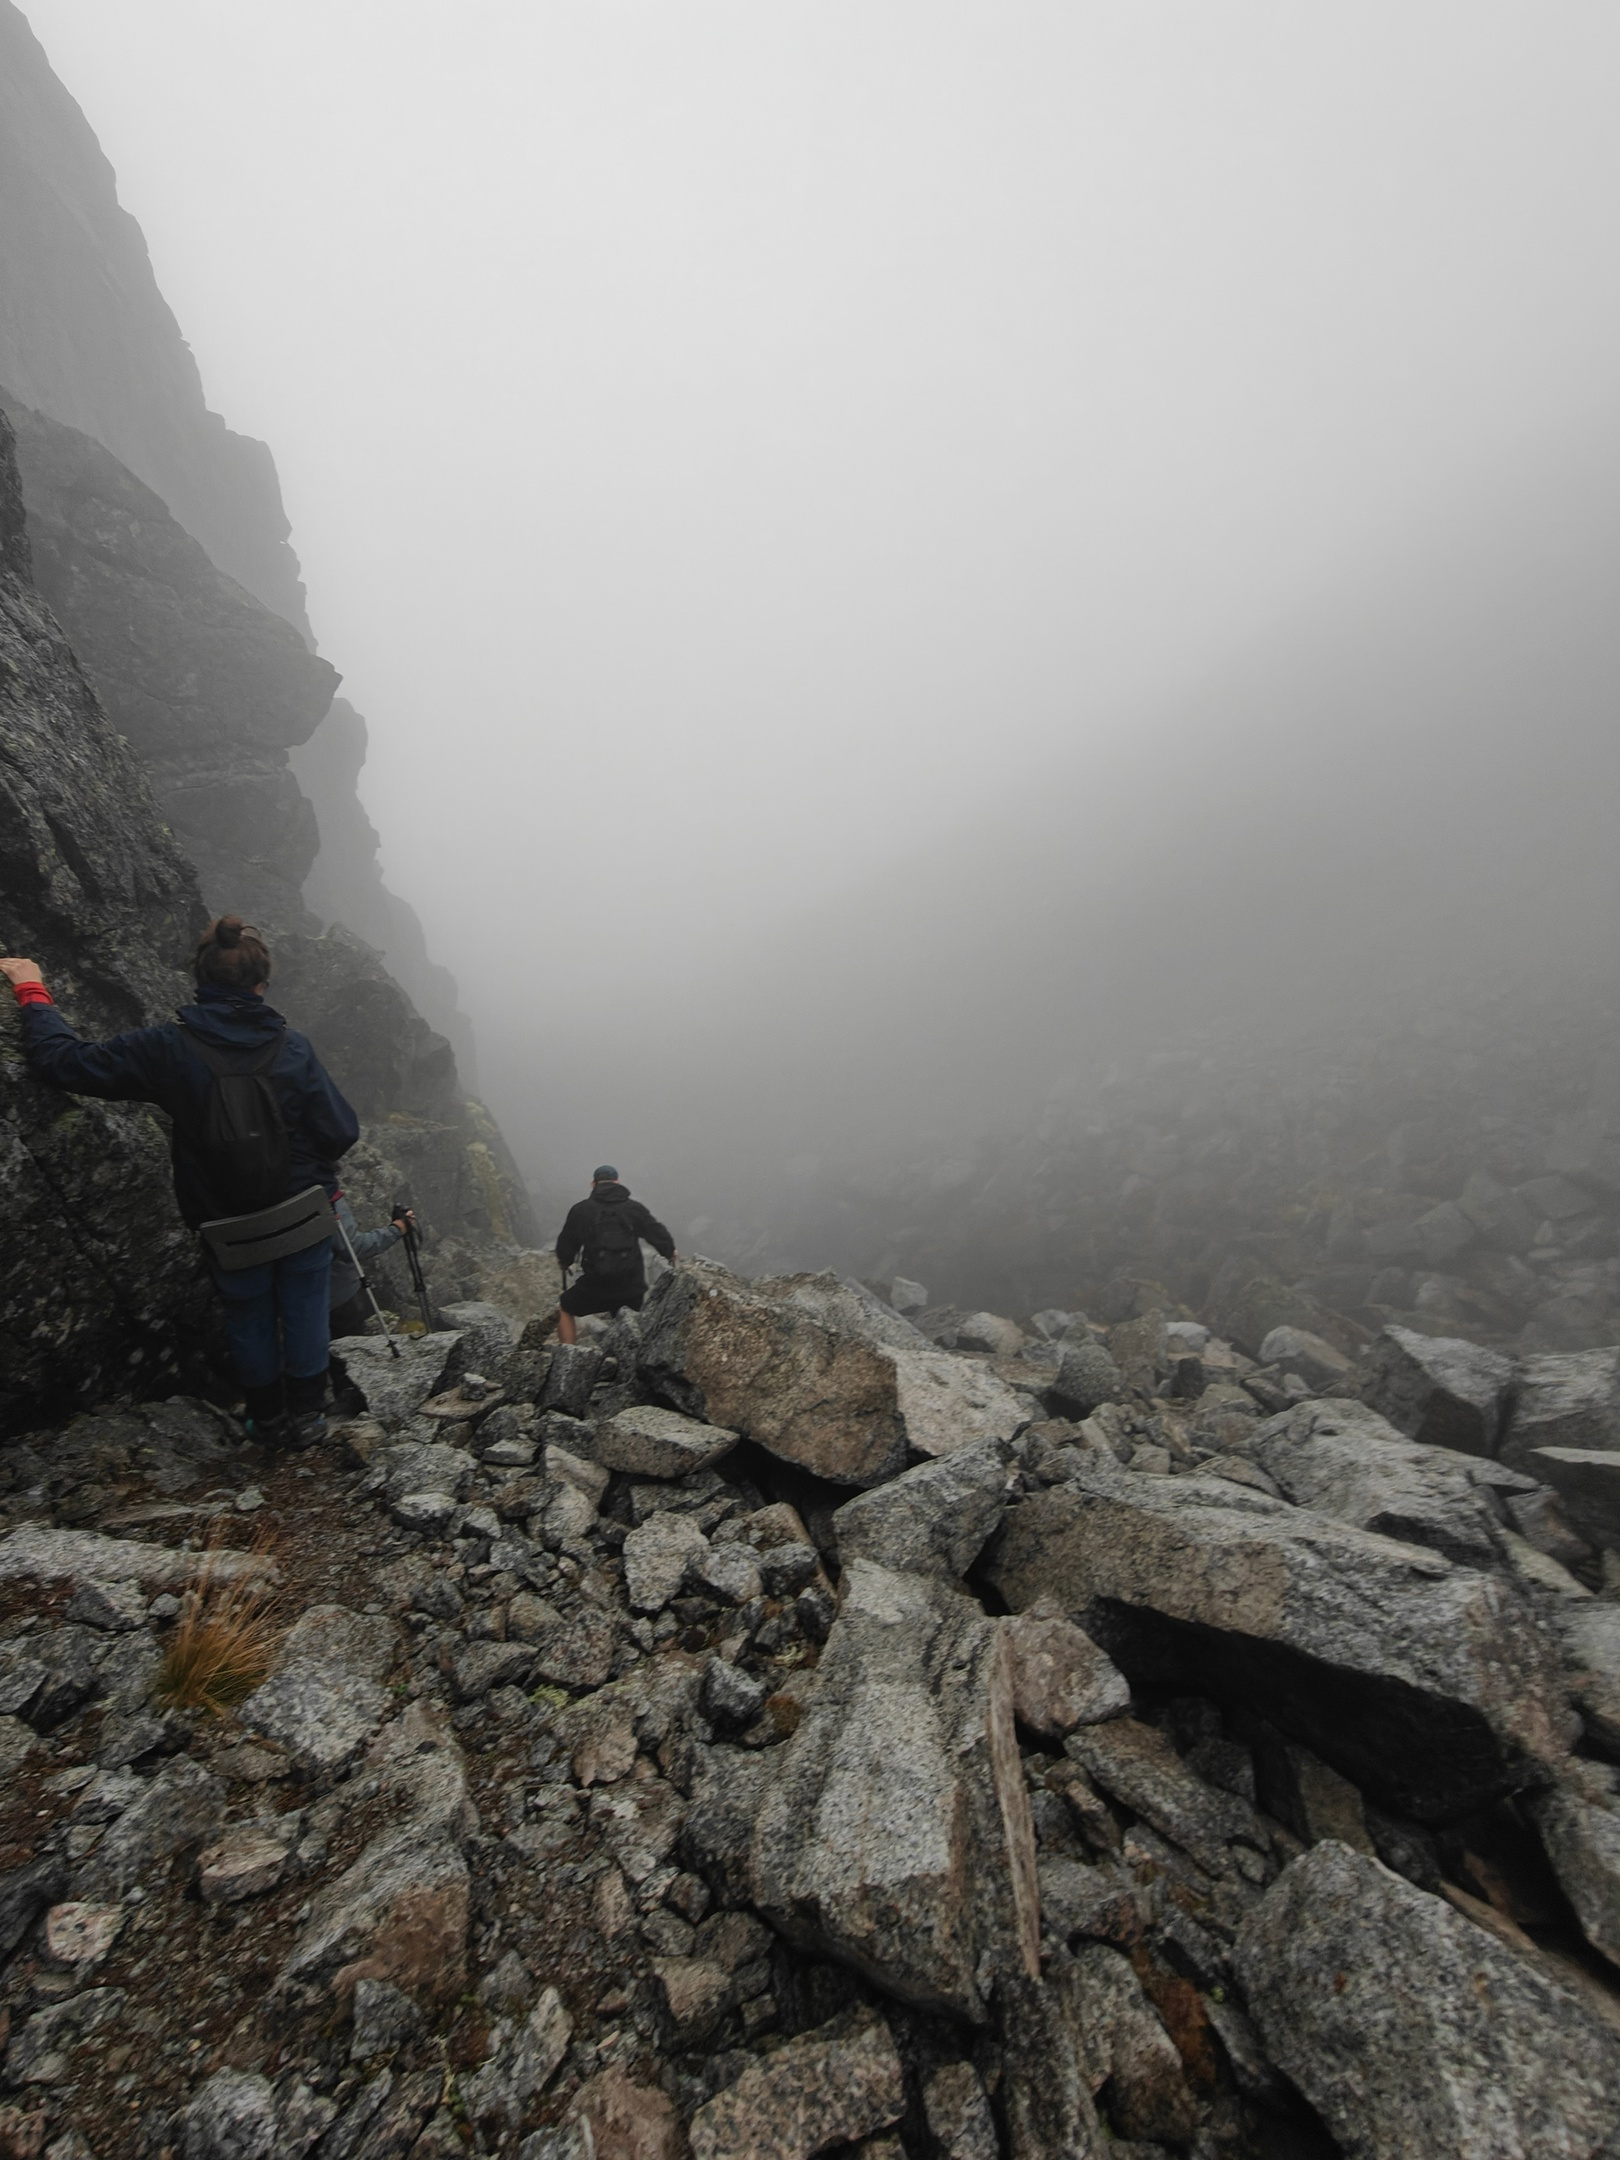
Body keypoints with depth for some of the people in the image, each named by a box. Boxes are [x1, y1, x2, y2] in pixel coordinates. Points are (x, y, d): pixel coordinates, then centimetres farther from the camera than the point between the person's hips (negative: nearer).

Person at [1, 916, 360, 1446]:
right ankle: (305, 1415, 31)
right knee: (304, 1311, 17)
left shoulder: (167, 1048, -18)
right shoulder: (292, 1046, -18)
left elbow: (64, 1060, -6)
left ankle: (267, 1417, 41)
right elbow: (340, 1132, -17)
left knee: (249, 1317, 22)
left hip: (231, 1228, 1)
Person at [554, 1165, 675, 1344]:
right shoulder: (634, 1208, -1)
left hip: (595, 1287, -1)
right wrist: (670, 1252, 25)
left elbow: (565, 1245, 6)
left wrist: (565, 1263, 29)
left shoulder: (580, 1209, -2)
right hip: (632, 1287, 2)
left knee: (565, 1309, 25)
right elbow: (658, 1234, 4)